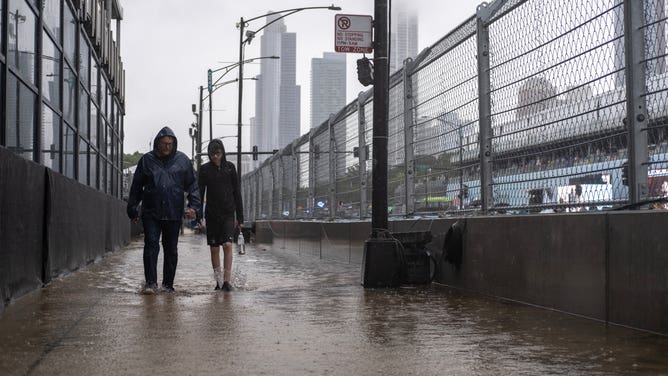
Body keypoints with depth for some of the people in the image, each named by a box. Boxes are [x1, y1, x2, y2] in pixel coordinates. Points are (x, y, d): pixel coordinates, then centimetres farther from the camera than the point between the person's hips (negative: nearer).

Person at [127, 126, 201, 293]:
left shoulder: (182, 160, 6)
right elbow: (136, 186, 11)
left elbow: (192, 185, 8)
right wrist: (132, 209, 10)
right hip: (151, 213, -1)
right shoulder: (146, 160, 6)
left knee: (171, 249, 7)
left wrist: (194, 206, -5)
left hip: (174, 214, 1)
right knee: (151, 246, -10)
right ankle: (151, 282, -7)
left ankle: (168, 284, 16)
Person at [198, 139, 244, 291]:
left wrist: (240, 217, 2)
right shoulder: (205, 169, 2)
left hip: (228, 213, -1)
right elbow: (200, 193, 3)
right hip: (212, 214, 1)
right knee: (214, 248, 5)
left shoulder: (230, 167, 2)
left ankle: (227, 280, -15)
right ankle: (218, 281, 15)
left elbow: (236, 193, 5)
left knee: (227, 245, -15)